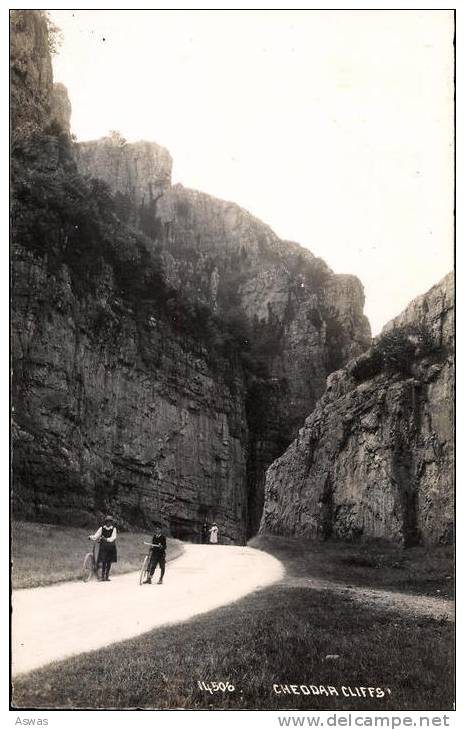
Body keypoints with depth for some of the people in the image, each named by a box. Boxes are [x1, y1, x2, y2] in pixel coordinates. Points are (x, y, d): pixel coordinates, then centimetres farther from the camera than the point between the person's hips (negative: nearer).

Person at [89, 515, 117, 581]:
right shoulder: (102, 528, 4)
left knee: (109, 562, 3)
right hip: (103, 546, 0)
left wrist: (106, 539, -30)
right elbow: (96, 535, -2)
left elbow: (113, 537, -13)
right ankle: (102, 576, -6)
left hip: (111, 547, 0)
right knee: (103, 561, -9)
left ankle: (107, 576, 13)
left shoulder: (113, 529, 0)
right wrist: (91, 537, -22)